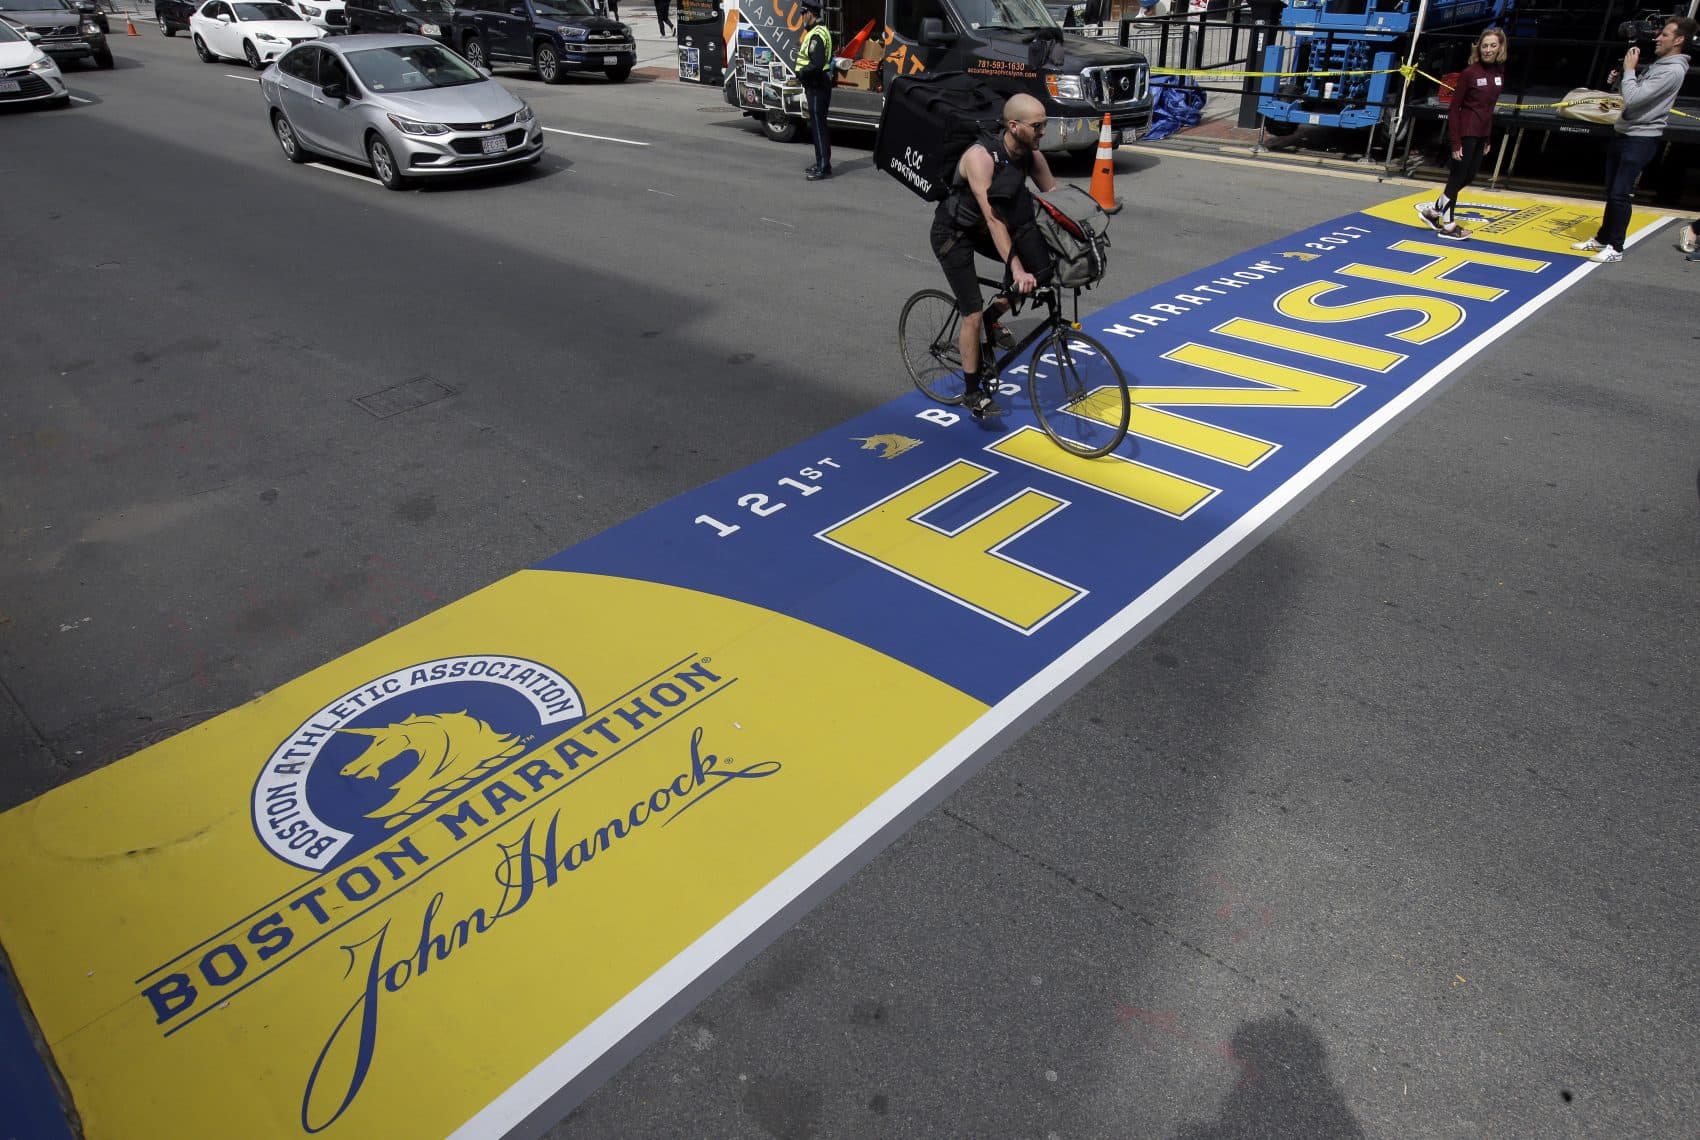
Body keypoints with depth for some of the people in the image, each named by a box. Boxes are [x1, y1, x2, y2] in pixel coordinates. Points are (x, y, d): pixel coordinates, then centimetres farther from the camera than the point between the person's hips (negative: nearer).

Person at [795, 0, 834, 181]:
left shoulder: (816, 35, -18)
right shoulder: (819, 31, 16)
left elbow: (817, 64, -28)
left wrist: (801, 72, -15)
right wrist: (803, 72, 11)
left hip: (817, 87, -11)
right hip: (818, 86, 11)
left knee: (818, 126, -8)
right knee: (818, 125, 15)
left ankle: (824, 167, -6)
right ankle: (821, 164, 23)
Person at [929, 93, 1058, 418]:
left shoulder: (1030, 155, -10)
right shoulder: (980, 156, -31)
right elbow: (993, 219, -37)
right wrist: (1017, 270, -42)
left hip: (983, 229, 7)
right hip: (954, 233, -7)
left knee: (1039, 268, -12)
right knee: (973, 315, -10)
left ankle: (992, 320, 11)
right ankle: (972, 392, 7)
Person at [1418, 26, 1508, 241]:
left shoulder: (1499, 72, 7)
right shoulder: (1469, 72, -11)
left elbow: (1490, 107, 14)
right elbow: (1454, 108, -11)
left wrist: (1489, 139, 12)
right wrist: (1455, 141, -15)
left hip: (1482, 134, 7)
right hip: (1465, 133, -7)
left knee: (1467, 178, 11)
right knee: (1457, 178, 0)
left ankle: (1432, 209, 24)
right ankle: (1448, 226, 11)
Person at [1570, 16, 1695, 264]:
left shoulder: (1673, 70, -17)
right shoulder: (1657, 64, 13)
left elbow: (1632, 99, -24)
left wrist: (1629, 69, -13)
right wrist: (1618, 79, 4)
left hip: (1641, 139, -9)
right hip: (1623, 134, 9)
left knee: (1621, 193, -11)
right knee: (1611, 191, 14)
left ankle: (1615, 248, -6)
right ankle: (1603, 239, 23)